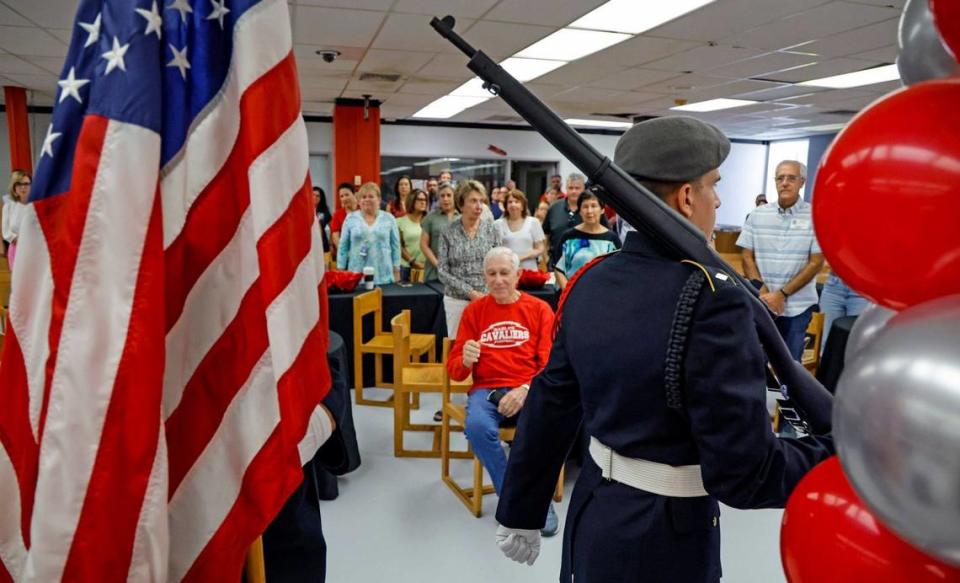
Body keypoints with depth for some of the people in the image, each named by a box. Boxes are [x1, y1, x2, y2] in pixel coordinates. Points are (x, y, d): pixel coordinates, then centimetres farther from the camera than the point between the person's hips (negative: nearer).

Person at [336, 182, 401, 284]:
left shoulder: (389, 218, 6)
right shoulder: (350, 219, 6)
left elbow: (395, 246, 8)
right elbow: (343, 247, 7)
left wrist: (396, 271, 4)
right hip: (356, 275, 0)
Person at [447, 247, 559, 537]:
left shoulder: (540, 309, 6)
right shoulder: (474, 311, 9)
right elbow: (454, 369, 8)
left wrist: (526, 389, -19)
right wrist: (465, 360, -17)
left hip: (529, 390, -1)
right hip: (486, 390, 1)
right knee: (477, 426, -33)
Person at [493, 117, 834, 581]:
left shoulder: (590, 283, -4)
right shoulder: (712, 302, -25)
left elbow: (548, 408, 3)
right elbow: (744, 473, -23)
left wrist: (519, 513, 13)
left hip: (593, 514, 6)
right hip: (666, 537, -6)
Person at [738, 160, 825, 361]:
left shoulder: (815, 216, -4)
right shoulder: (757, 215, 3)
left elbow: (816, 263, -5)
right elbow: (747, 257, 4)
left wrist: (781, 294, -12)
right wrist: (763, 293, -9)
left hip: (797, 307, -1)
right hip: (761, 304, 1)